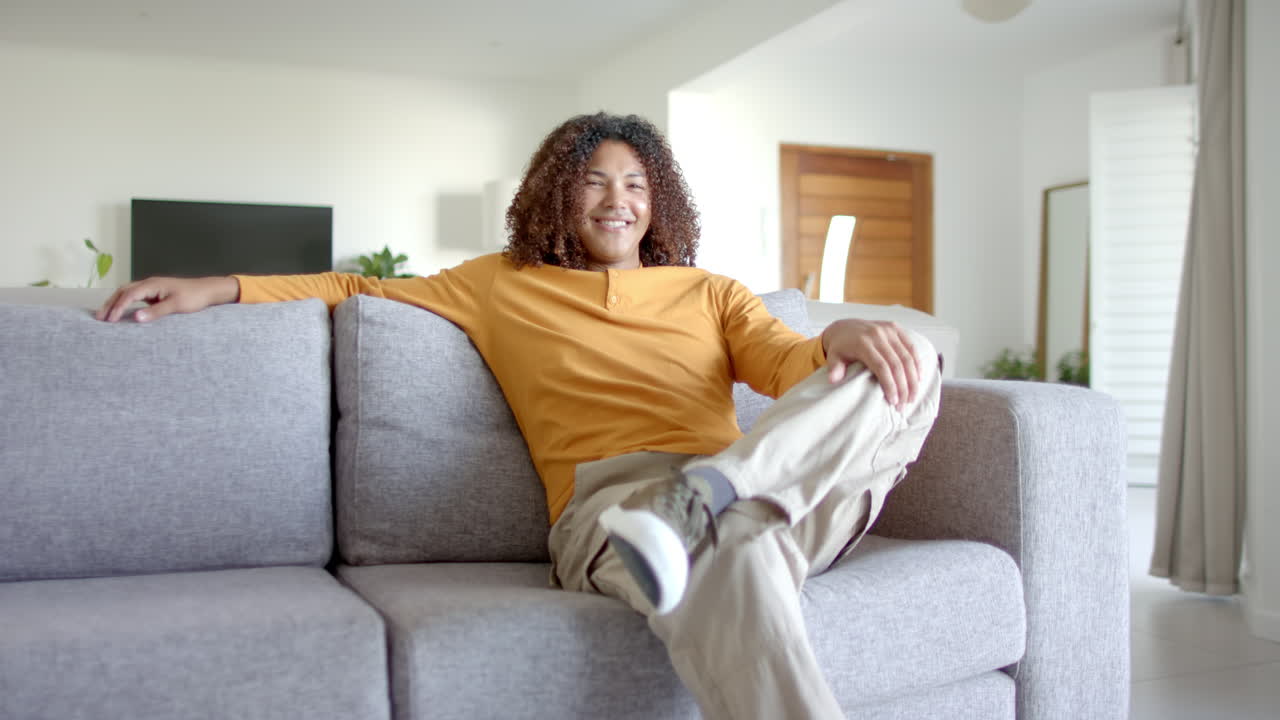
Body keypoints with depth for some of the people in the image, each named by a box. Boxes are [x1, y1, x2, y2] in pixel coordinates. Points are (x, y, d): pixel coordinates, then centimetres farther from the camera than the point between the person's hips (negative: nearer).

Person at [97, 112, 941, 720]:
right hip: (608, 505, -3)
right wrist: (214, 288, 16)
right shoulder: (503, 286, 25)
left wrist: (841, 338, -14)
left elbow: (788, 363, 11)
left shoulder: (711, 293, 27)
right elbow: (361, 289, 27)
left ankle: (700, 503, -37)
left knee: (909, 361, -23)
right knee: (736, 547, -41)